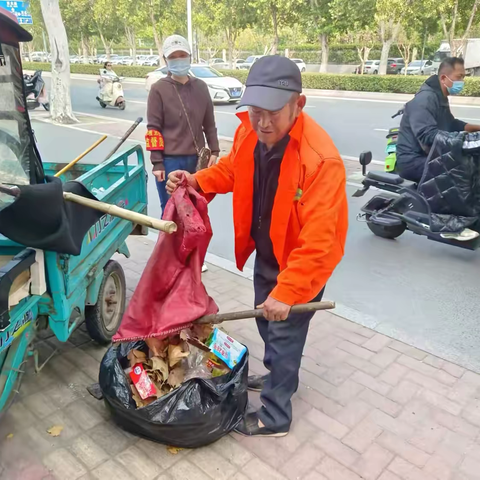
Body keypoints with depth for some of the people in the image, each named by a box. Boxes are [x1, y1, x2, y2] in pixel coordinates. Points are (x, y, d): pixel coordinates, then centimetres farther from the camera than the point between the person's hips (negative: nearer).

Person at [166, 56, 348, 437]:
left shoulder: (321, 159, -35)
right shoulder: (250, 132, -13)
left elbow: (316, 241, -34)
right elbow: (233, 169, 9)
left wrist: (286, 292, -33)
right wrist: (197, 181, -6)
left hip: (303, 262, -7)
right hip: (267, 251, 8)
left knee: (284, 333, 6)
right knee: (266, 320, 25)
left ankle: (275, 417, 27)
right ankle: (280, 376, 52)